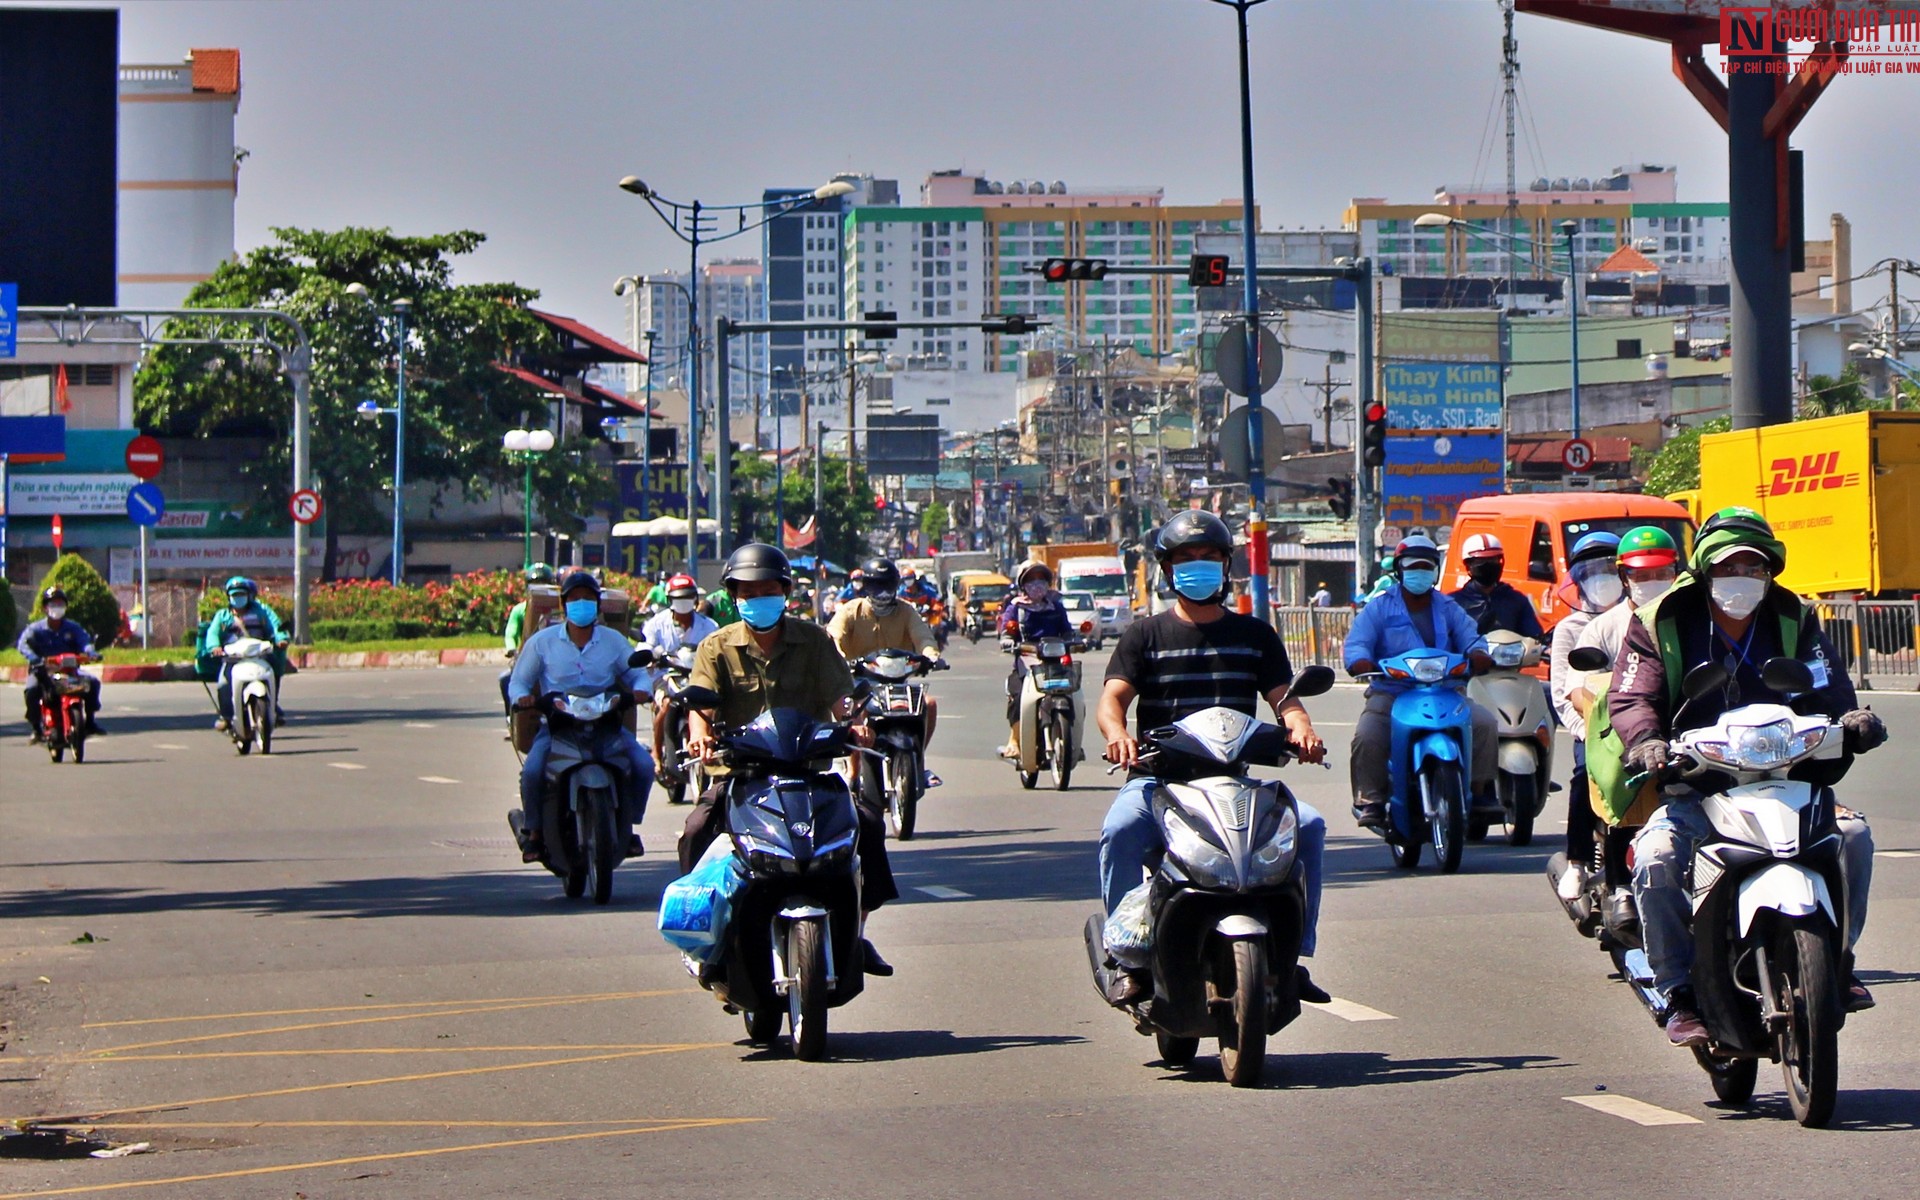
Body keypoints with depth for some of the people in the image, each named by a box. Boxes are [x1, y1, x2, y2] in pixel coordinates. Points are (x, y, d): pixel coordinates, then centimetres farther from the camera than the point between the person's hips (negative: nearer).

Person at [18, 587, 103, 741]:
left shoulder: (73, 628, 7)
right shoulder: (35, 629, -2)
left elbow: (84, 640, -9)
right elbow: (23, 644, -17)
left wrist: (89, 652, -34)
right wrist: (34, 659, -38)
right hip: (43, 672, -3)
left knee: (93, 682, -17)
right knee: (32, 689, -33)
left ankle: (90, 720, -2)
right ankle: (36, 728, -18)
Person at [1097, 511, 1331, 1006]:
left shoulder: (1255, 635, 17)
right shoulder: (1146, 636, 11)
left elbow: (1283, 697, 6)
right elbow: (1113, 697, -2)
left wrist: (1301, 728, -18)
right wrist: (1118, 734, -27)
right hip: (1157, 777, -2)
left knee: (1308, 825, -21)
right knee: (1121, 829, -34)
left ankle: (1294, 955, -11)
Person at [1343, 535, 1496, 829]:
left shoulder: (1448, 609, 17)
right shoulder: (1379, 608, 7)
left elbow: (1469, 636, 4)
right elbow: (1357, 642, -6)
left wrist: (1477, 653, -22)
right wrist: (1361, 662, -31)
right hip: (1391, 693, -2)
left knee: (1485, 723, -18)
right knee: (1366, 737, -27)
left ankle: (1481, 791, -7)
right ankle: (1369, 801, -13)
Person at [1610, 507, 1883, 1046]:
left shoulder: (1795, 621, 10)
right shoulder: (1661, 624, 2)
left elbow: (1827, 691, 2)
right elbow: (1630, 697, -7)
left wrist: (1850, 719, -22)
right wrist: (1646, 740, -30)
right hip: (1695, 792, -2)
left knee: (1853, 834, -23)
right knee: (1654, 859, -30)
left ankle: (1836, 959, -3)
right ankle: (1680, 995, -17)